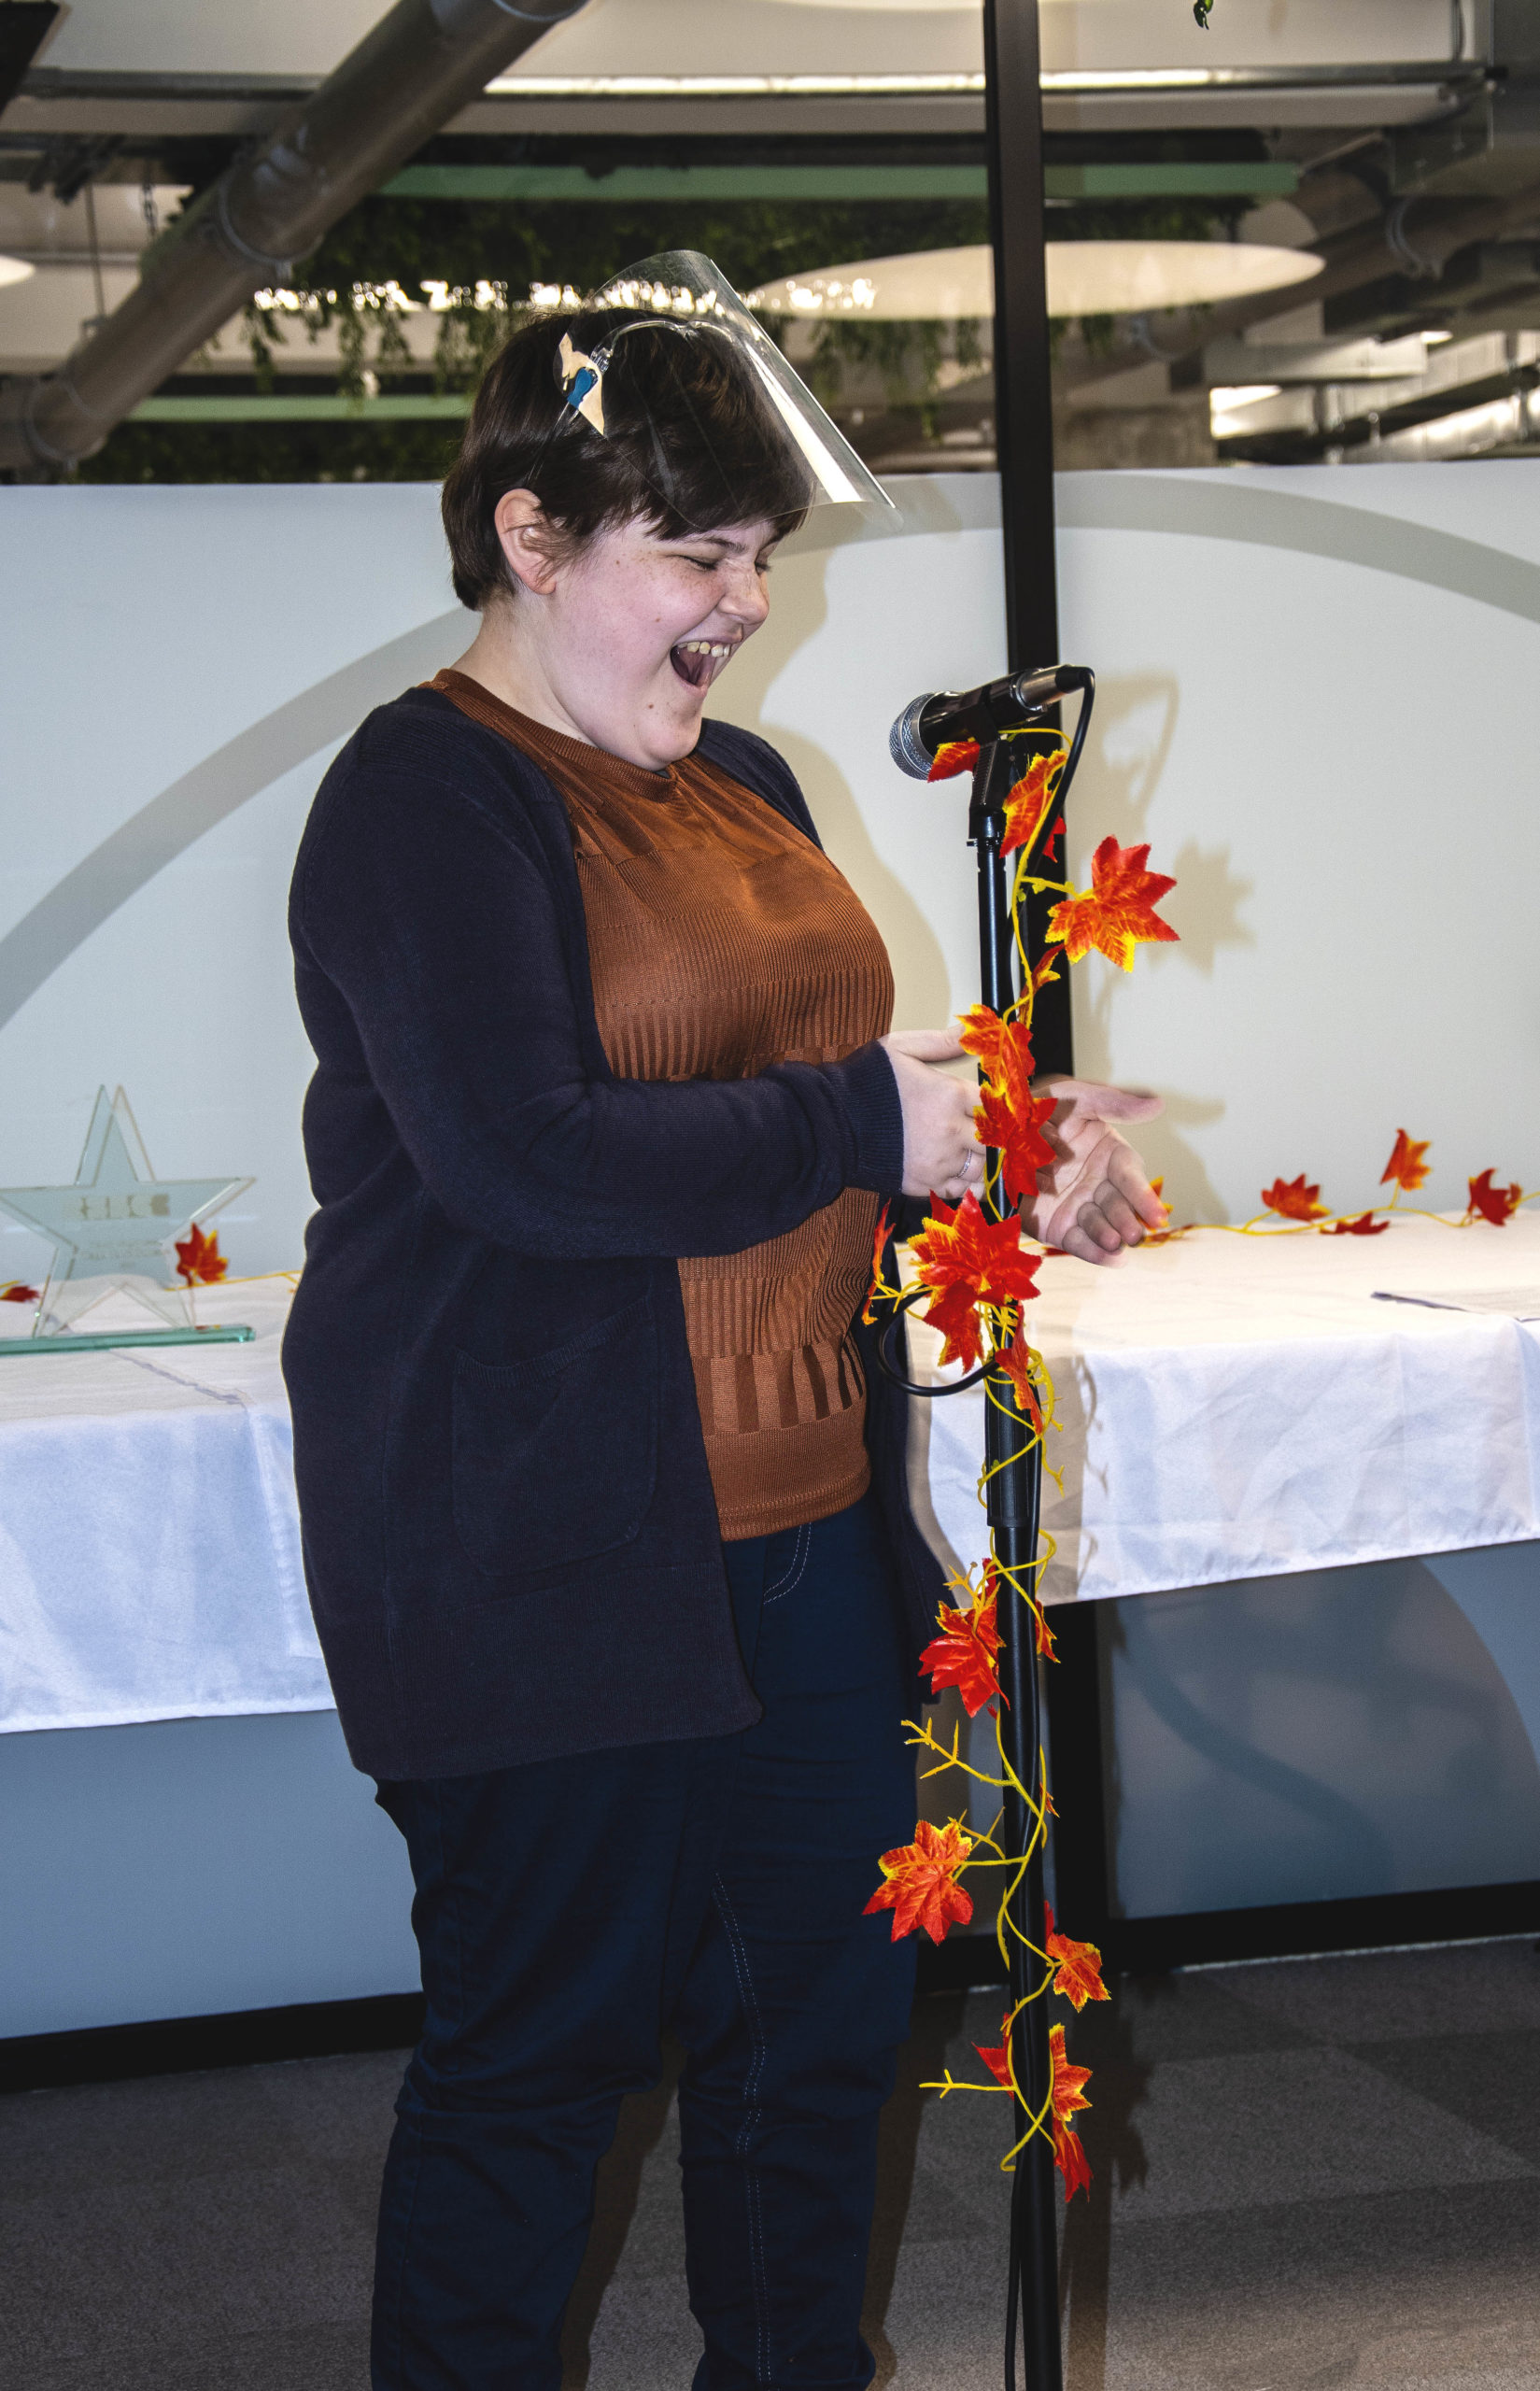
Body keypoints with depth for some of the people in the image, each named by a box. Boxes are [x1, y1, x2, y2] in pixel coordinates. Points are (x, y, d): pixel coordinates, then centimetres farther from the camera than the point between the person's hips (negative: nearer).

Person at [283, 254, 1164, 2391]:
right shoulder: (422, 799, -12)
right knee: (538, 2044, 2)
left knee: (831, 1994, 15)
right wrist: (871, 1124, -19)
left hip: (796, 1520, 8)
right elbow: (522, 1155, -24)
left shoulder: (739, 781, 15)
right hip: (532, 1555, -8)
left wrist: (1017, 1157, 3)